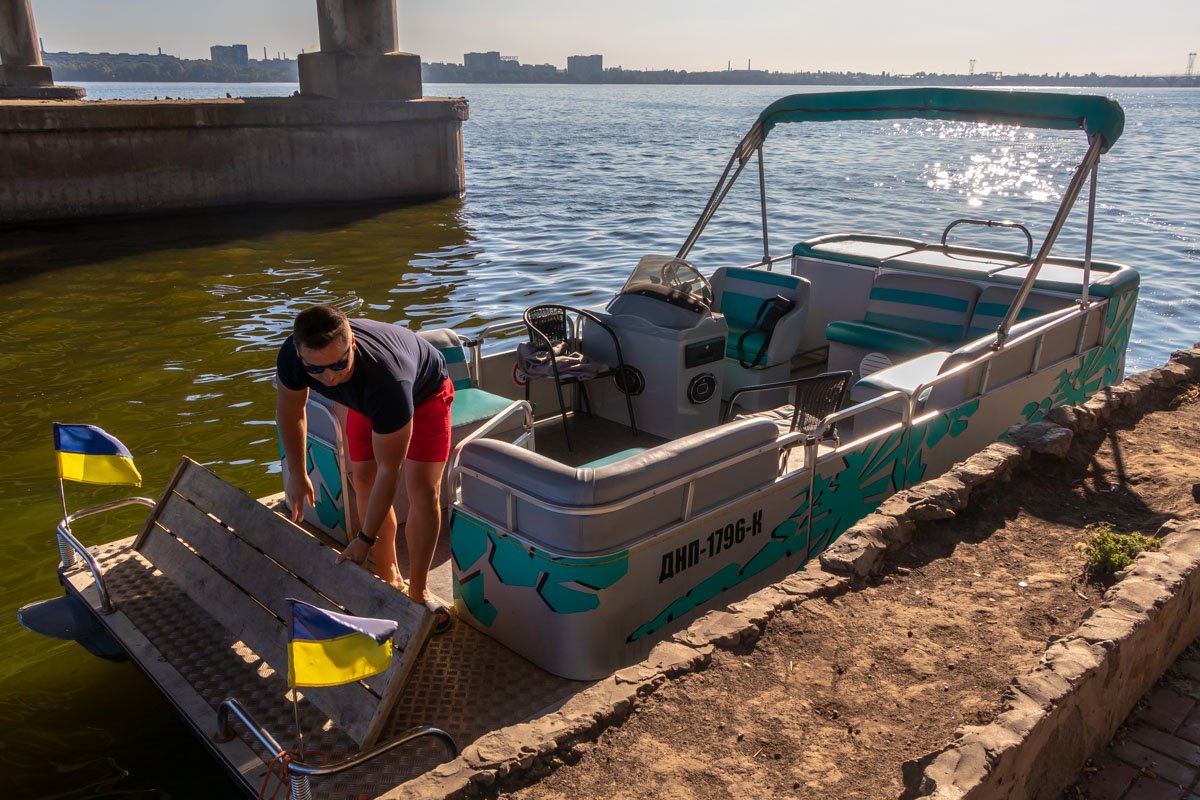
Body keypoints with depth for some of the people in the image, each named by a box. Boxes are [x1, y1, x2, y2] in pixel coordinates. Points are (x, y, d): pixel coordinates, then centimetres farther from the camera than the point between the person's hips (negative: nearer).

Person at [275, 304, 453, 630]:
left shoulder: (386, 380, -49)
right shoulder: (292, 356, -34)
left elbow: (389, 470, -38)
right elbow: (289, 411, -9)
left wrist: (365, 539, -31)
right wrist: (296, 473, -2)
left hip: (424, 393, -5)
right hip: (366, 399, 5)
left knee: (422, 488, -14)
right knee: (363, 481, 0)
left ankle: (418, 590, 1)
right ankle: (389, 577, 17)